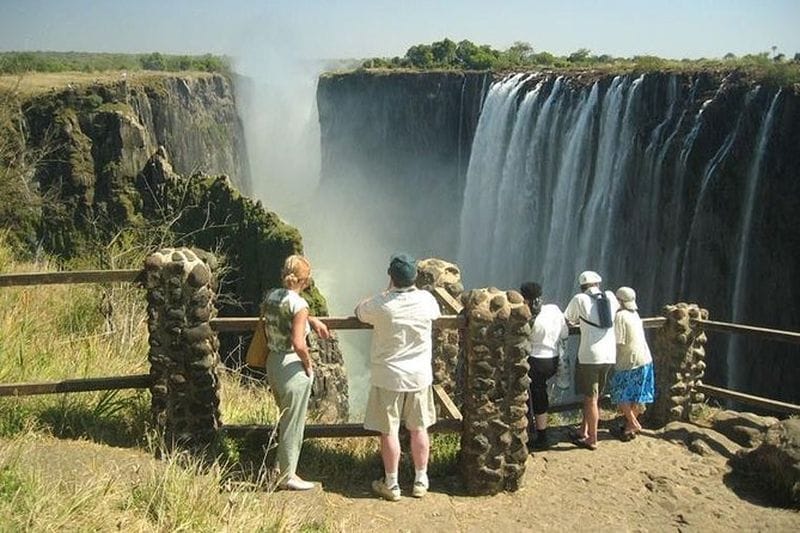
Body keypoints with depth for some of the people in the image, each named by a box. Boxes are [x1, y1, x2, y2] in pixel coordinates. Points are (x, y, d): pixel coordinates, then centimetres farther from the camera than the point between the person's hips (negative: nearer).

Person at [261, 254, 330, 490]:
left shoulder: (270, 296, 2)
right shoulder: (298, 304, -21)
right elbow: (298, 344, -27)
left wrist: (312, 320, 15)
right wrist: (308, 364, -10)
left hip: (273, 362, 8)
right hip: (292, 367, -8)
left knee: (285, 420, 24)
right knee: (293, 424, 8)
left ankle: (284, 468, 37)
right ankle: (288, 476, 20)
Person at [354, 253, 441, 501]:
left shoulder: (380, 304, -17)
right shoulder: (426, 300, -9)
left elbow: (359, 312, 5)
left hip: (388, 377, -3)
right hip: (420, 376, 3)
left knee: (389, 432, 8)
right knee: (419, 429, 15)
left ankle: (391, 485, 17)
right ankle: (420, 481, 25)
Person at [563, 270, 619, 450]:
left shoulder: (579, 299, -5)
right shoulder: (610, 296, 8)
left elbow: (567, 319, 6)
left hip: (590, 355, -5)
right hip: (609, 356, 5)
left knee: (591, 399, 4)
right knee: (592, 396, 18)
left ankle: (592, 440, 12)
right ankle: (583, 432, 27)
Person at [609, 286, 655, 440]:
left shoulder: (620, 315, -15)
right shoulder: (635, 314, 10)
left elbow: (618, 341, -19)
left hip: (630, 361, -8)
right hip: (645, 359, 8)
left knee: (621, 396, 4)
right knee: (636, 395, 14)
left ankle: (633, 424, 4)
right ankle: (631, 424, 23)